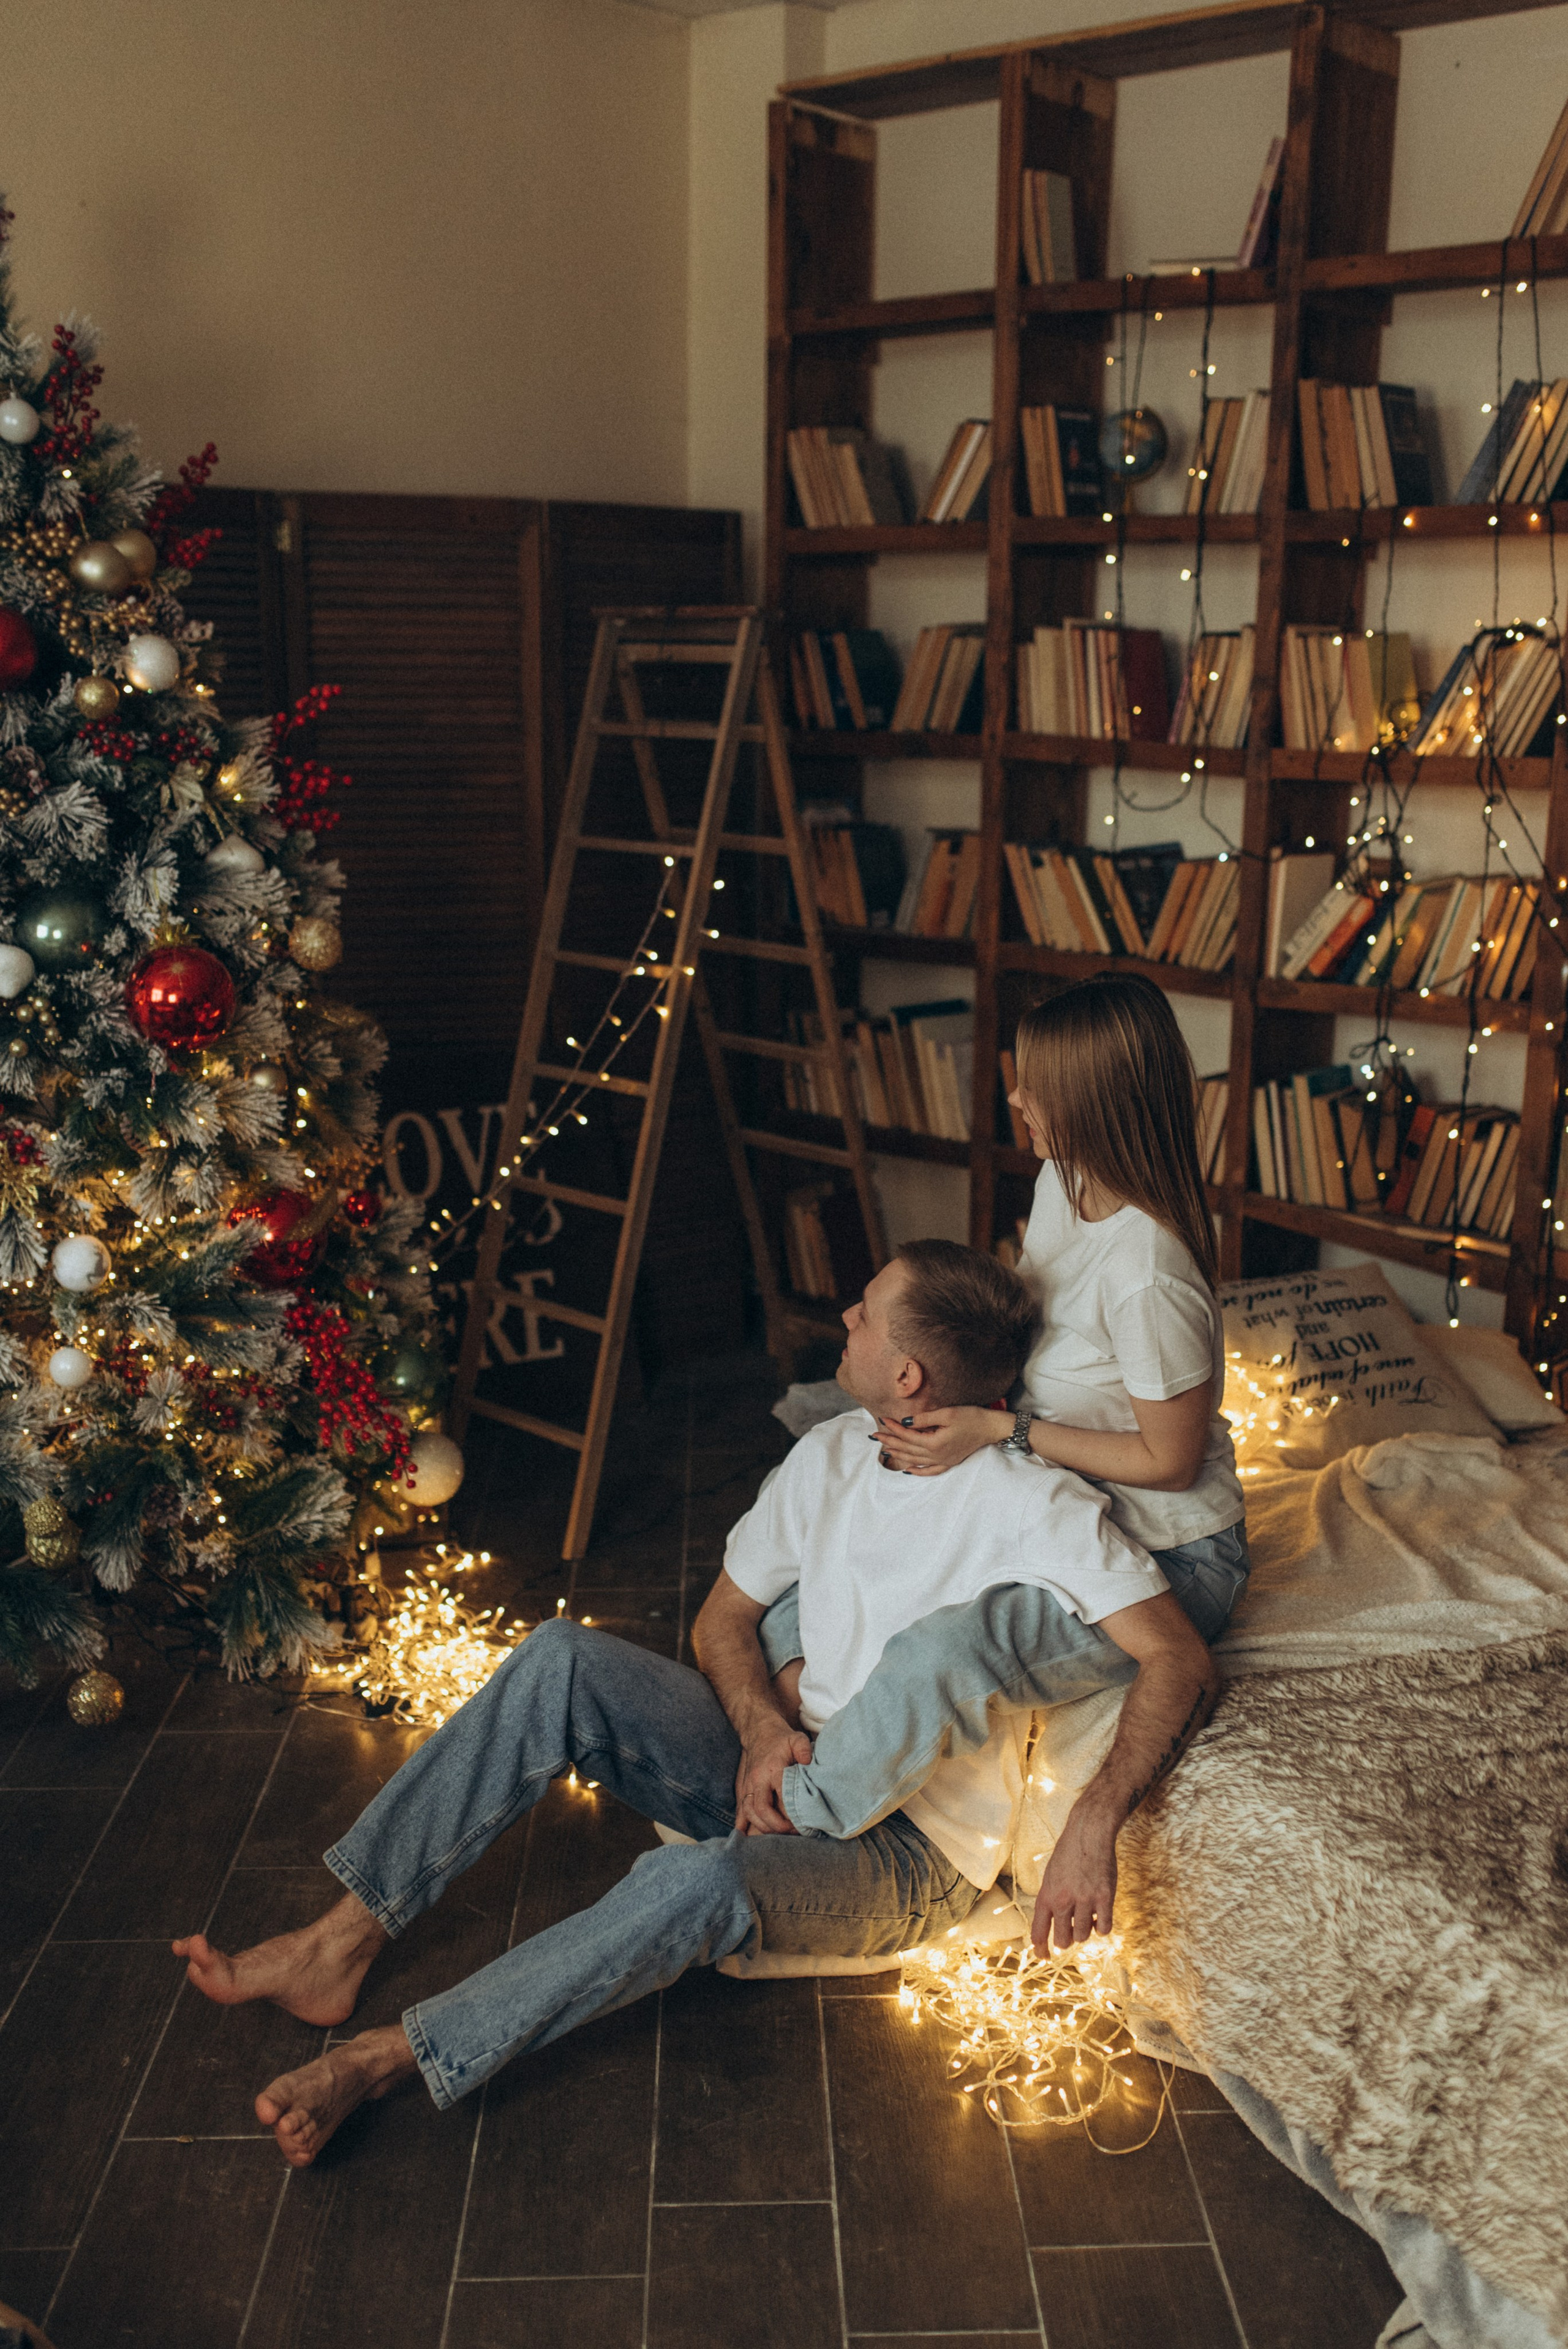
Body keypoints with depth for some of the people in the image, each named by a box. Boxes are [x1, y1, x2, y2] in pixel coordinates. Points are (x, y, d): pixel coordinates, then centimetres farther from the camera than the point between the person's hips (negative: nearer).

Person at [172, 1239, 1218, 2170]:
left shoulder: (1036, 1507, -18)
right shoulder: (829, 1455, 3)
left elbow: (1183, 1664, -22)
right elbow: (726, 1614, 11)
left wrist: (1094, 1826, -35)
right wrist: (761, 1729, -10)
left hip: (913, 1850, -6)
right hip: (788, 1767, 7)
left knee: (704, 1880, -38)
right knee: (564, 1658, -17)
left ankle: (392, 2055, -27)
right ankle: (343, 1943, -15)